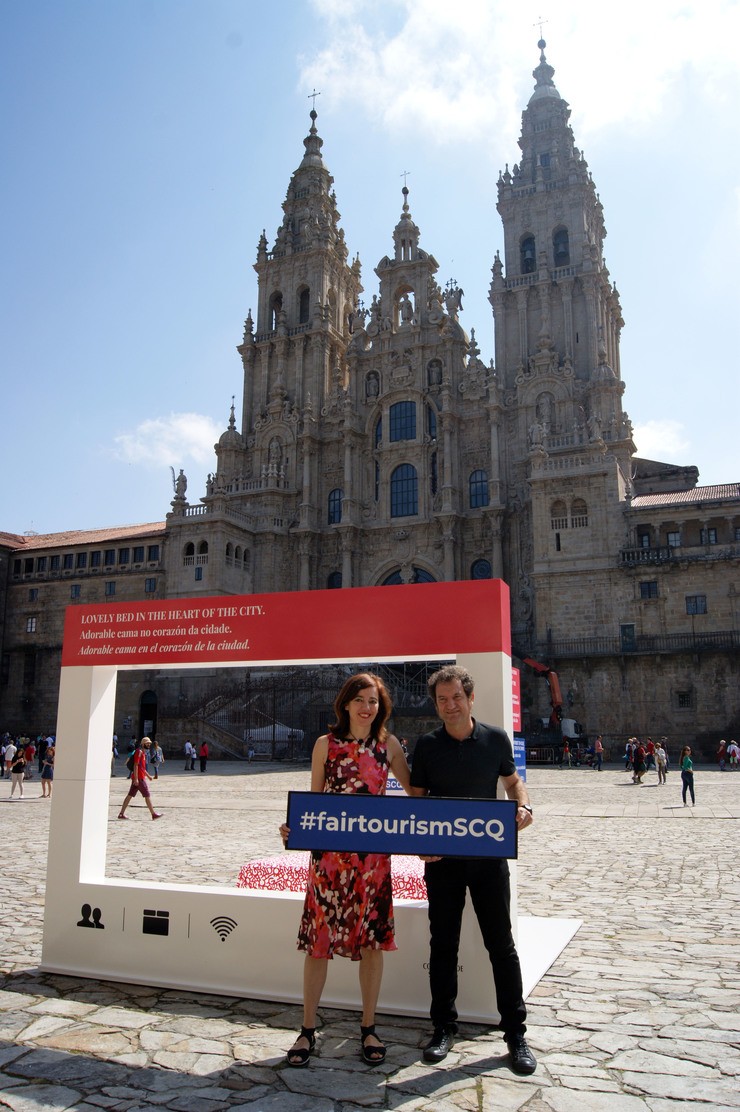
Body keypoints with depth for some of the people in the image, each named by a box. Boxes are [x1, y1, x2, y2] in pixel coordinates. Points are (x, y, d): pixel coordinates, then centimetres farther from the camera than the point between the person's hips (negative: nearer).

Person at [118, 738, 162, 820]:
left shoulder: (143, 753, 18)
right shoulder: (139, 752, -13)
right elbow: (136, 765, -19)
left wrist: (148, 775, 27)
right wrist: (136, 779, -22)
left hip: (140, 777, 10)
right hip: (139, 778, -10)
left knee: (130, 795, 9)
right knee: (147, 795, -4)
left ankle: (121, 813, 10)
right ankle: (153, 814, 1)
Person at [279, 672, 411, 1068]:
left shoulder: (388, 744, 3)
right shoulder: (326, 744, 0)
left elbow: (414, 791, 10)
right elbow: (313, 799, 4)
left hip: (373, 853, 1)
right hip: (328, 852, -1)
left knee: (372, 940, 8)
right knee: (318, 939, 4)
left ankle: (368, 1028, 25)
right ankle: (307, 1030, 21)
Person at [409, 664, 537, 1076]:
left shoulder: (496, 739, -2)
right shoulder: (427, 746, -2)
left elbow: (513, 781, 11)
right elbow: (416, 800, 3)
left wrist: (523, 805, -10)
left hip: (489, 855, 0)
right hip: (441, 858, 1)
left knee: (502, 943, 5)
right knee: (443, 944, 11)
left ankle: (516, 1032, 18)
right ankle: (444, 1028, 26)